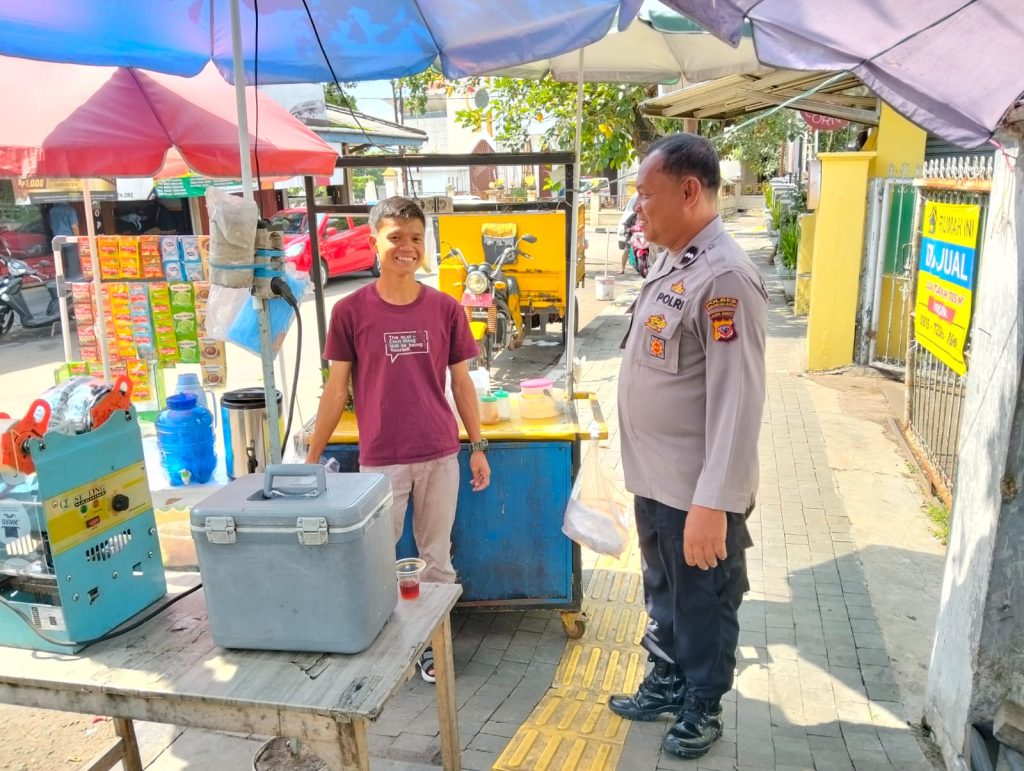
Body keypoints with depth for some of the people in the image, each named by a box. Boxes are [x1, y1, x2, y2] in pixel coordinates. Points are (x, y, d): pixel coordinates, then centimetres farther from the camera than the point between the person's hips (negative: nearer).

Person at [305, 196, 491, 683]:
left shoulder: (445, 309, 0)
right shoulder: (351, 310, -4)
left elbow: (461, 383, 7)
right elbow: (336, 388, 1)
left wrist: (478, 447, 6)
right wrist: (312, 458, 2)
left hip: (440, 455, 2)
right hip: (380, 459, -1)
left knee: (437, 557, 13)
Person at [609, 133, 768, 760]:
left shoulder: (725, 277, -21)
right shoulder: (671, 265, 8)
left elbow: (737, 401, -25)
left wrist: (713, 503, -26)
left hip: (697, 491, -8)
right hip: (656, 479, 9)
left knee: (703, 606, 13)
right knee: (665, 597, 25)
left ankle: (703, 708, 35)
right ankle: (667, 682, 45)